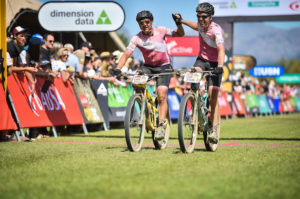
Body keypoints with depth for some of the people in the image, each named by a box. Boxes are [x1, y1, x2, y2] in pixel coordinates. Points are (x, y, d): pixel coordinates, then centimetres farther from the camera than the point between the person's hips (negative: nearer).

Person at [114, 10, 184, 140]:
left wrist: (179, 23, -24)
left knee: (162, 96, -17)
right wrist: (118, 69, -38)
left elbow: (180, 34, -4)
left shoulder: (160, 31, -11)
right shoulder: (136, 39, -12)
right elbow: (127, 54, -23)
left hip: (164, 67, -2)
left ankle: (161, 126, -14)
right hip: (148, 66, 2)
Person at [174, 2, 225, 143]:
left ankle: (214, 130, -11)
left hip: (214, 63, -5)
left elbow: (221, 49, -40)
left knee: (213, 97, -11)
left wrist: (220, 66, -56)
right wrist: (181, 21, 28)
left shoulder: (216, 30, -24)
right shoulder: (201, 25, -4)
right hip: (201, 59, 5)